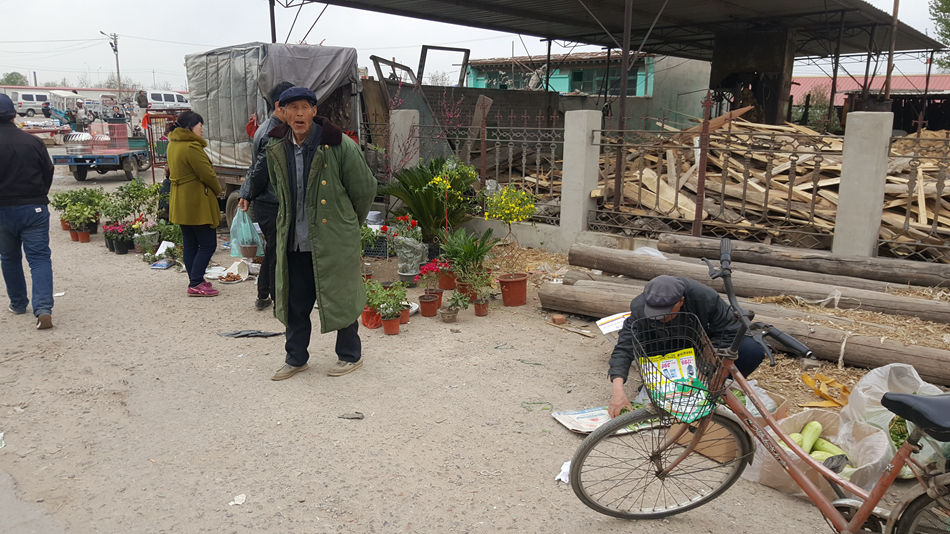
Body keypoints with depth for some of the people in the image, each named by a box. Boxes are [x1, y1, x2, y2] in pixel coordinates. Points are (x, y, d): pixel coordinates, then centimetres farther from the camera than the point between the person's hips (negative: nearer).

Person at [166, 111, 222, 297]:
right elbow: (207, 174, -18)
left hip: (180, 203, 10)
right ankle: (195, 285, -6)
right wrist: (218, 190, 2)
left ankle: (195, 280, 21)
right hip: (197, 203, -10)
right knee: (208, 244, -4)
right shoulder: (192, 147, -19)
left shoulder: (172, 145, 12)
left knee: (189, 244, 14)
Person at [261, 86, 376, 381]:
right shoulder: (276, 148, 3)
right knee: (295, 301, 14)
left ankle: (350, 355, 26)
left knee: (340, 298, 7)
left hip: (333, 240, -5)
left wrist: (347, 222, 9)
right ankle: (296, 358, 31)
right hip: (293, 240, 5)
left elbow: (365, 189, -3)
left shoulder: (339, 146, -14)